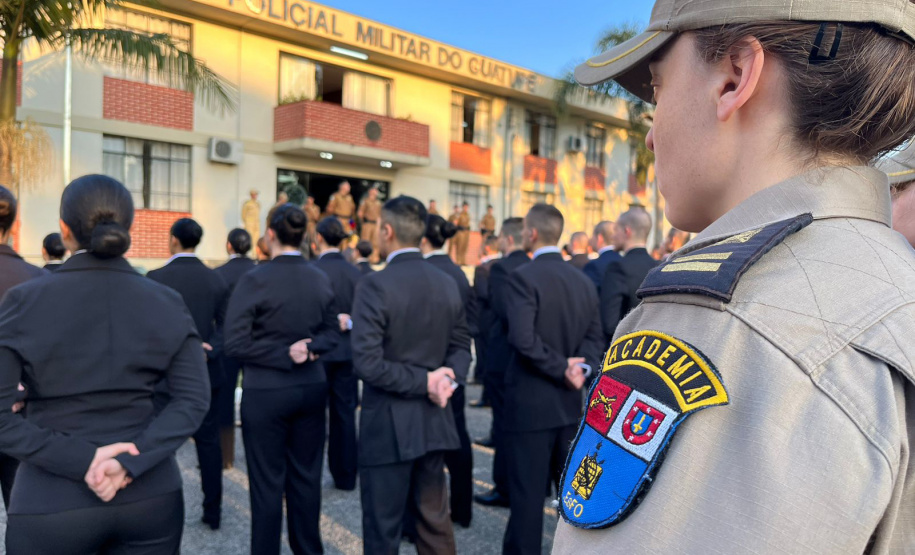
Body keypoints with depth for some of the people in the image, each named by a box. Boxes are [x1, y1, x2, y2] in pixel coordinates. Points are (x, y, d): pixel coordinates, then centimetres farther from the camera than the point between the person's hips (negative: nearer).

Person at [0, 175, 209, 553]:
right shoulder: (166, 302, -4)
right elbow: (194, 400, -9)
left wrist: (80, 459, -13)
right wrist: (132, 460, -14)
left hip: (53, 501, -1)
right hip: (150, 494, 2)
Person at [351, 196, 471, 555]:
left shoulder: (374, 285, -16)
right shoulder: (447, 283, 5)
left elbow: (368, 363, -22)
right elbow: (461, 347, 8)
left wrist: (425, 381, -16)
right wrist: (448, 375, -9)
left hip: (388, 424, -6)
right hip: (434, 420, 6)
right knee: (435, 522, 18)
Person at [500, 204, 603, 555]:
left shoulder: (523, 277, -15)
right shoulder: (583, 281, 8)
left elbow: (523, 339, -26)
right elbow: (595, 336, 6)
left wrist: (563, 369, -16)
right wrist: (579, 366, -9)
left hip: (530, 403, -7)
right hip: (570, 403, 7)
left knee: (527, 493, 4)